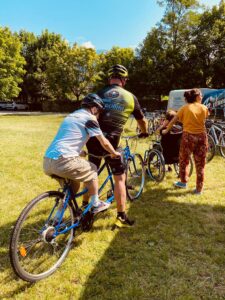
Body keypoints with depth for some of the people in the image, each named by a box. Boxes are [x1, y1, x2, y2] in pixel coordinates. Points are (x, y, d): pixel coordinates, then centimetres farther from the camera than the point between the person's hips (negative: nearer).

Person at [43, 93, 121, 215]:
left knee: (74, 181, 28)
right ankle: (96, 205, 27)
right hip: (63, 161, -8)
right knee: (92, 170, 15)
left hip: (47, 162, 9)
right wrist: (114, 153, 24)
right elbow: (104, 143, 5)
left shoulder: (72, 115, 26)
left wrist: (81, 151, 55)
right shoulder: (89, 118, 0)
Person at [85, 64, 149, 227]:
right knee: (120, 177, 8)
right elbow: (142, 120, 16)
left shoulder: (99, 94, 10)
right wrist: (144, 132, 36)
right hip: (111, 141, -3)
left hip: (93, 139, 4)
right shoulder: (130, 97, 5)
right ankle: (121, 217, 12)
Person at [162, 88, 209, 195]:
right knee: (200, 164, 9)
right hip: (202, 136, 2)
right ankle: (199, 189, 16)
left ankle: (183, 182, 31)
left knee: (184, 160, 18)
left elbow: (173, 121, 3)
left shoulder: (185, 108, 0)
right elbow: (203, 120, 14)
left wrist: (166, 130, 16)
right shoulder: (204, 108, 4)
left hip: (188, 136, -2)